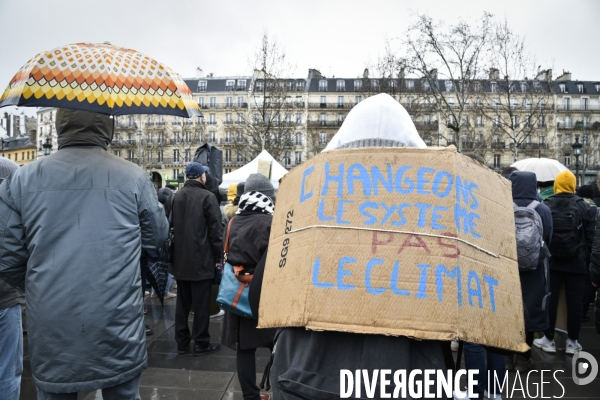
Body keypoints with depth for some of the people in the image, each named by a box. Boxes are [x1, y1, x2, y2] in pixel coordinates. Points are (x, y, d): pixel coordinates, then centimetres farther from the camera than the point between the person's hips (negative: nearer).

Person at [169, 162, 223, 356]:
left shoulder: (174, 197, 8)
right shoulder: (207, 197, -11)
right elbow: (215, 230, -12)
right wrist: (218, 257, -4)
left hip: (180, 260, 6)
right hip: (201, 260, -6)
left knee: (182, 302, 15)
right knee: (201, 303, 3)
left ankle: (181, 341, 23)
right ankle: (201, 343, 11)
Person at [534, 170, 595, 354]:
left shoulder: (545, 206, -3)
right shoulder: (583, 206, -3)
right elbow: (590, 237, -1)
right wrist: (587, 260, 8)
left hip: (551, 261, 0)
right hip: (576, 263, 0)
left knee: (550, 300, 6)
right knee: (575, 302, 7)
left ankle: (548, 339, 12)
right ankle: (572, 342, 14)